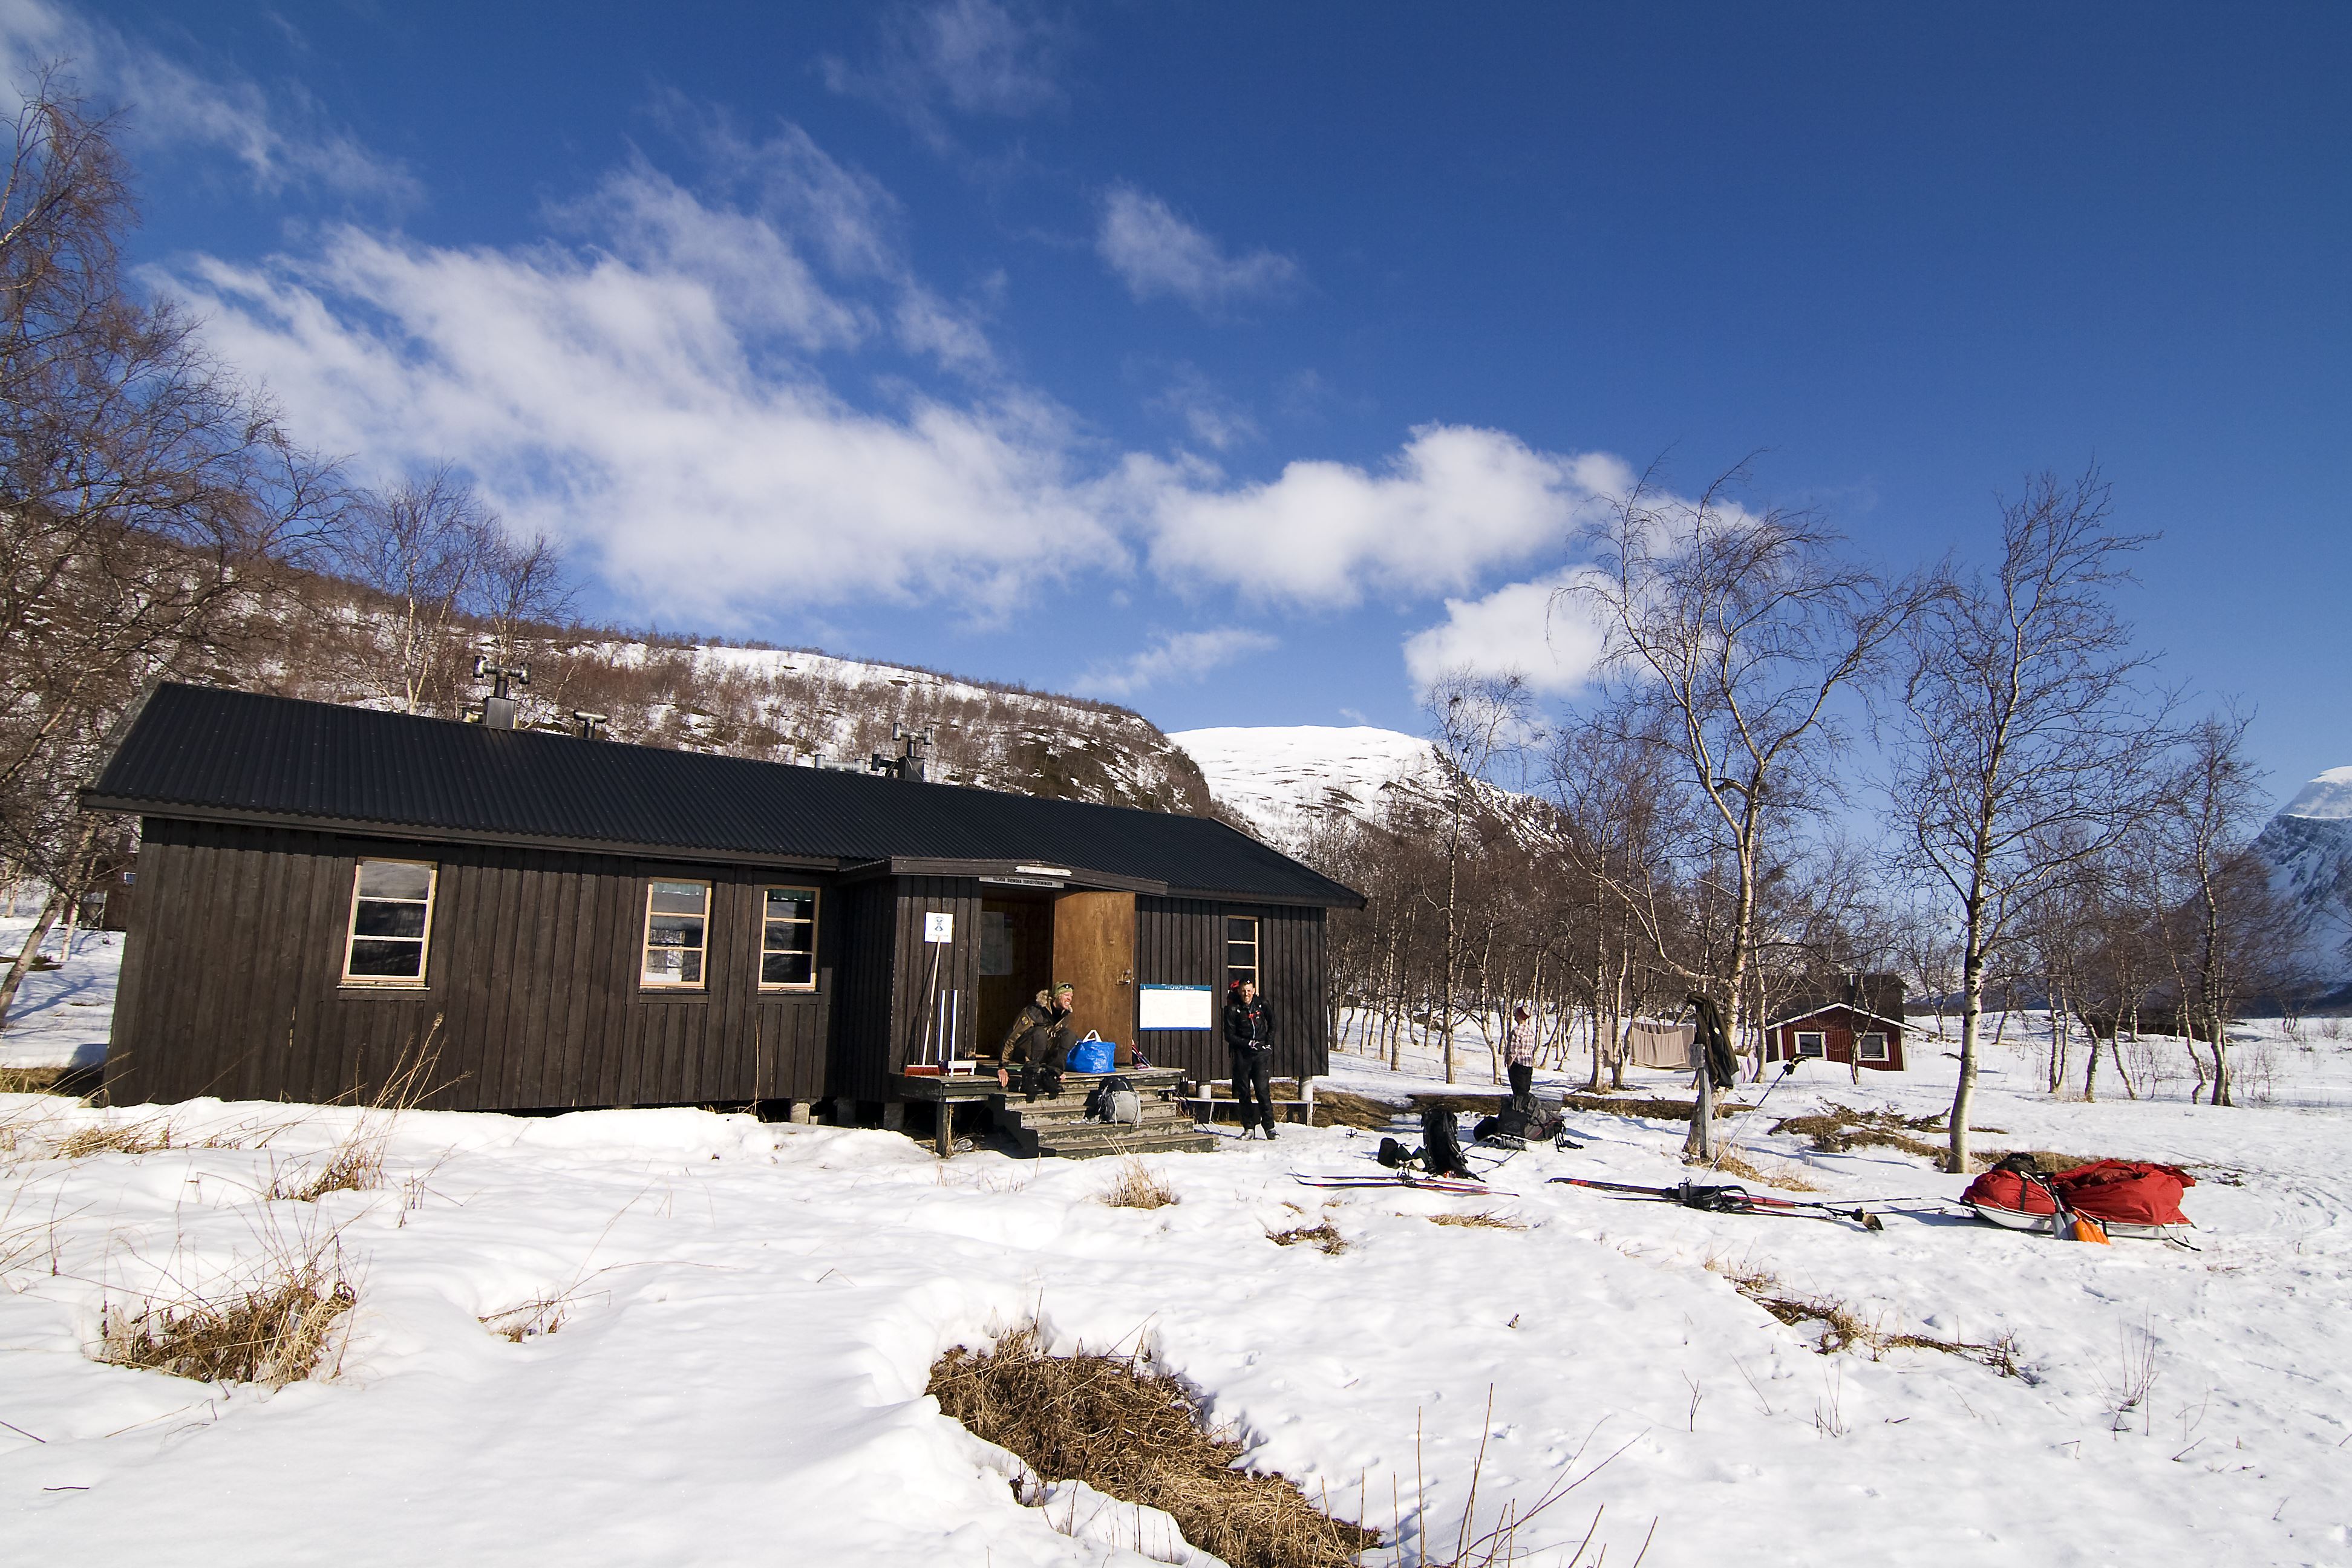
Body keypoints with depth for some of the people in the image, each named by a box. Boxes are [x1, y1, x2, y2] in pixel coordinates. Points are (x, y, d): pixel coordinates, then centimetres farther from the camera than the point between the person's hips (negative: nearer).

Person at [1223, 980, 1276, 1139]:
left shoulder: (1261, 1004, 3)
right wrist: (1248, 1043, -13)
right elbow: (1229, 1035, -3)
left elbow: (1272, 1023, 18)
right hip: (1242, 1054, 0)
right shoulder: (1233, 1009, -3)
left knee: (1262, 1089, -8)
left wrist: (1268, 1042, 7)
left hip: (1261, 1053, 0)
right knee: (1243, 1091, 3)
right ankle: (1248, 1128, 11)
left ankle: (1269, 1126, -3)